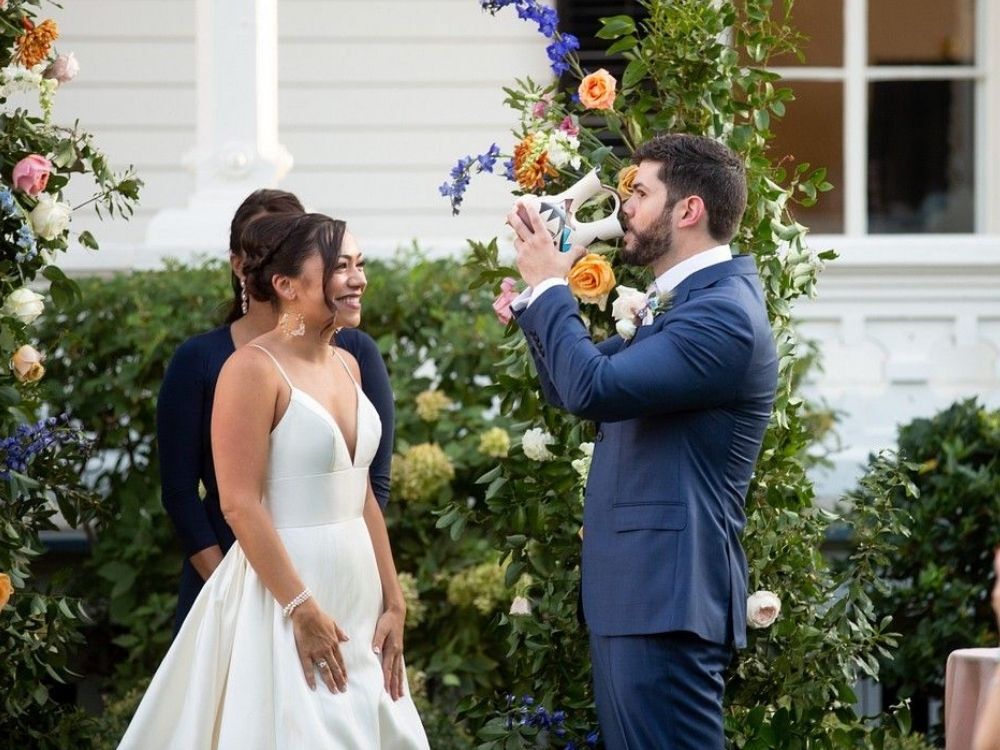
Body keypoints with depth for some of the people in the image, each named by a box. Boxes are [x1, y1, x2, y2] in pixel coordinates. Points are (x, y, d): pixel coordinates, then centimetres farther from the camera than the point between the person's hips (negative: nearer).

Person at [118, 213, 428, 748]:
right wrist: (302, 609, -20)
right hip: (283, 587, -8)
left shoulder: (346, 364, 10)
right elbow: (240, 504, -18)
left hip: (358, 593, 8)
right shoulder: (253, 369, -13)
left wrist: (393, 602, 9)